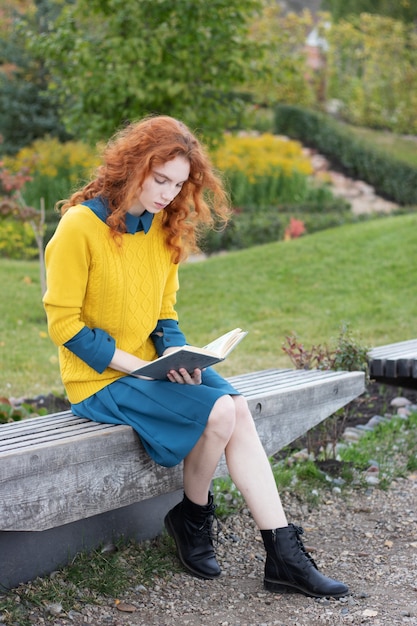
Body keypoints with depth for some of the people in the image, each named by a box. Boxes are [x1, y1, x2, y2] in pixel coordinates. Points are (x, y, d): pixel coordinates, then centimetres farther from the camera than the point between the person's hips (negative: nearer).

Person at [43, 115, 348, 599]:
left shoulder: (164, 226, 8)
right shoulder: (80, 226, -14)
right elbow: (64, 324, -14)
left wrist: (175, 353, -8)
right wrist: (136, 366, -18)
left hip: (153, 366, 6)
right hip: (99, 380, -6)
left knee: (237, 407, -18)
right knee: (219, 412, -22)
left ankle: (283, 556, -16)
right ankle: (192, 519, 5)